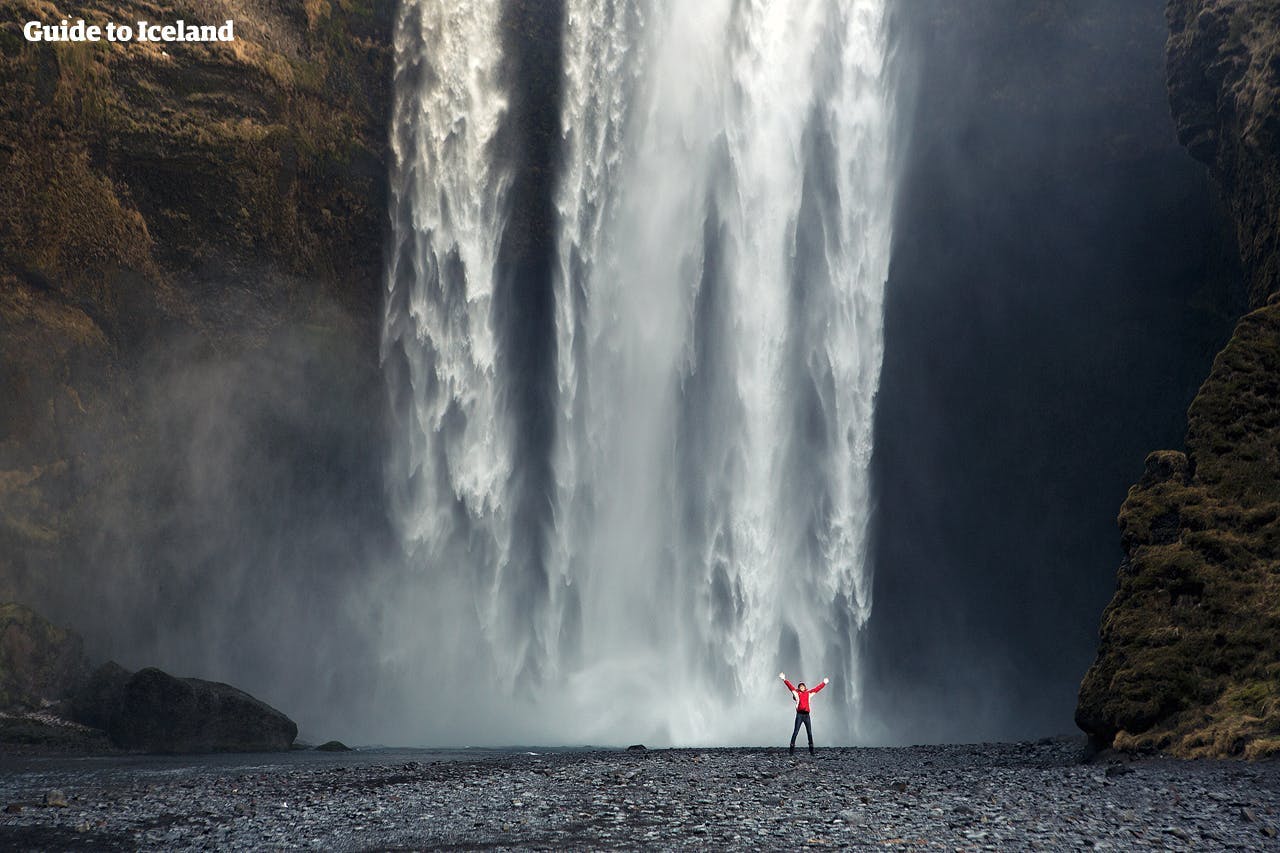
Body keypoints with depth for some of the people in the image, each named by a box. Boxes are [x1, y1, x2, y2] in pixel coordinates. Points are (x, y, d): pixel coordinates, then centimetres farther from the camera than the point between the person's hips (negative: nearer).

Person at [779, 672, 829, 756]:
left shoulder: (808, 693, 16)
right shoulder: (796, 692, 8)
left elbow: (817, 688, 25)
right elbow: (790, 686, 1)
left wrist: (824, 683, 31)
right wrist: (784, 679, -7)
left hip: (807, 715, 4)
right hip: (799, 714, -4)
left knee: (810, 733, 4)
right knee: (795, 732, -8)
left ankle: (811, 750, 11)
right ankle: (791, 750, -9)